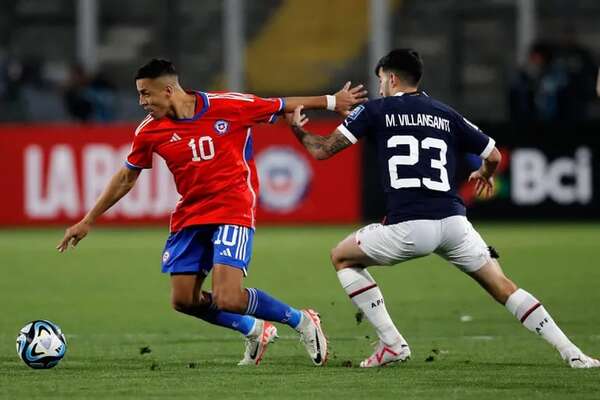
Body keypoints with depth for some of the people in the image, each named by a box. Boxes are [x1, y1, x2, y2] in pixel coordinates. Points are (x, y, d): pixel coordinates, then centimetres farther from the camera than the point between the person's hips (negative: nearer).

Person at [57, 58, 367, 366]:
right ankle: (255, 331, 26)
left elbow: (282, 107, 0)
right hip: (189, 216, 6)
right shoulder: (150, 131, -2)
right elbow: (126, 178, 12)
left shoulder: (228, 106, -13)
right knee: (183, 301, 1)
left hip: (233, 210, -5)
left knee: (226, 300, -20)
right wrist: (88, 221, 14)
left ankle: (302, 322, 3)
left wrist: (331, 101, 8)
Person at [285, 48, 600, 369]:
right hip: (453, 221, 3)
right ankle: (571, 353, 4)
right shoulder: (447, 115, 18)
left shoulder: (376, 110, 9)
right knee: (502, 286, 15)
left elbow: (324, 150, 8)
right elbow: (493, 156, 22)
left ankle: (391, 342, 11)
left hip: (408, 228, -3)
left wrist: (298, 131, 29)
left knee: (342, 257, 21)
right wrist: (486, 174, 46)